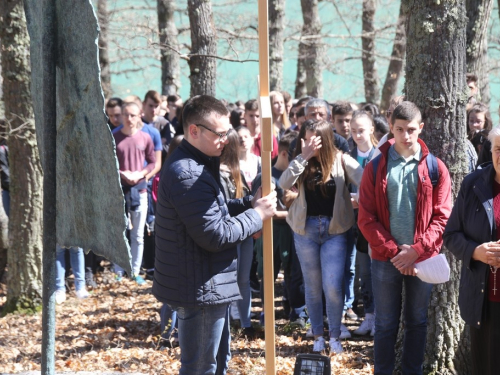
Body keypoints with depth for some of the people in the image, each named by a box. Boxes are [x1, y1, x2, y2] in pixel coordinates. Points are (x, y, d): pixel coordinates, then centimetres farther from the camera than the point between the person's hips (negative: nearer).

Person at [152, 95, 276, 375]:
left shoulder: (198, 165, 11)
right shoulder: (187, 174, -24)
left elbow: (214, 211, 18)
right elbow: (215, 234, -25)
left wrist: (249, 204, 2)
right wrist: (257, 215, -13)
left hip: (211, 286, 11)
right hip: (200, 289, -11)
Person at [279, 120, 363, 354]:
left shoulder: (340, 160, -5)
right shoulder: (301, 163, 2)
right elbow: (284, 183, -14)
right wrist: (303, 156, -20)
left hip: (334, 229, -2)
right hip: (305, 228, 2)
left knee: (333, 286, -6)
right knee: (313, 286, 10)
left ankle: (335, 336, 12)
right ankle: (318, 335, 23)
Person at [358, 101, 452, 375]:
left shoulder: (435, 168, 0)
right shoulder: (375, 168, 0)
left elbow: (442, 216, -3)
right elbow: (366, 218, -3)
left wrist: (416, 251, -13)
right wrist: (393, 251, -12)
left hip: (423, 258, 1)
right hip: (385, 259, -1)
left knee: (417, 320, 12)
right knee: (386, 323, 7)